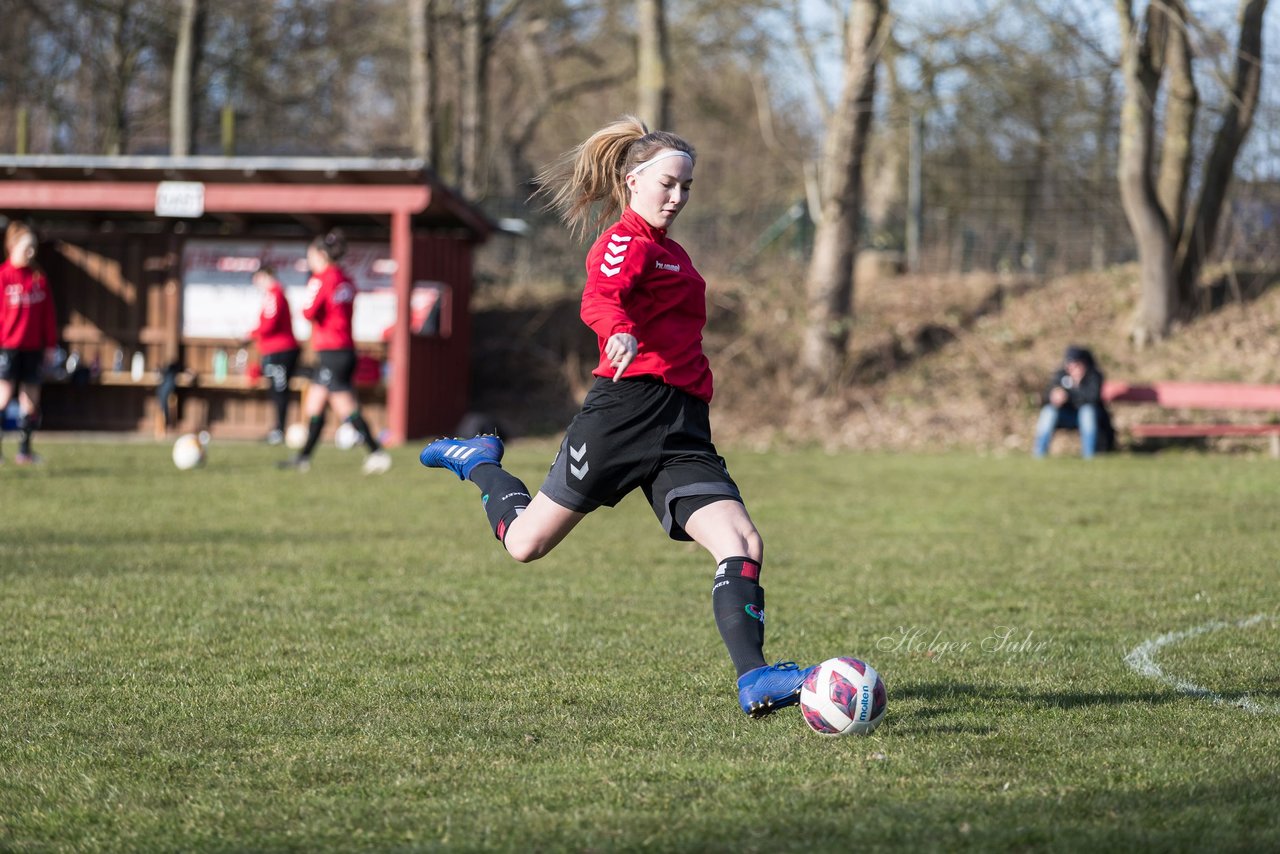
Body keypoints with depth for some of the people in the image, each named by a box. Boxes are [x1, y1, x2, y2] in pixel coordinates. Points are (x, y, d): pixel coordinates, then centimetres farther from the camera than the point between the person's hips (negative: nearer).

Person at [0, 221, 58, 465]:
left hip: (33, 348, 5)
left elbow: (48, 312, 11)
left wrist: (50, 343, 9)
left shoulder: (38, 277, 7)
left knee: (31, 398, 6)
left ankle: (25, 450, 14)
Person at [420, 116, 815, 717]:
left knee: (743, 543, -14)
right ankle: (479, 463, 35)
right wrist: (618, 332, -48)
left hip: (682, 430, 8)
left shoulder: (669, 252, 23)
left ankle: (753, 680, -21)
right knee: (525, 544, 5)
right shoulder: (627, 242, -6)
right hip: (628, 408, -8)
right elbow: (599, 299, -29)